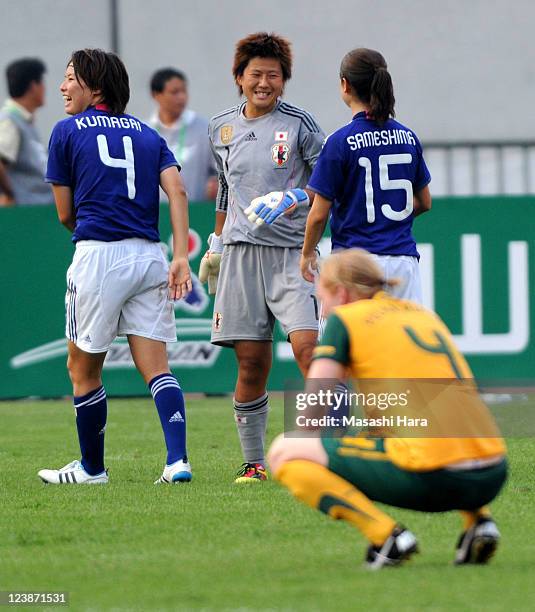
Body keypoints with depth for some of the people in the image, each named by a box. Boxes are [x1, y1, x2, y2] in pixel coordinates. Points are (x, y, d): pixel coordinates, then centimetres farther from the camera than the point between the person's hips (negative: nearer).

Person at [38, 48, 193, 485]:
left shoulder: (68, 131, 5)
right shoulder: (147, 134, 16)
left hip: (98, 254, -4)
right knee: (156, 366, 2)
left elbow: (65, 214, 7)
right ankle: (178, 460, -14)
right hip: (149, 256, 4)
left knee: (83, 367, 11)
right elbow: (177, 191, 0)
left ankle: (92, 468, 20)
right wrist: (181, 257, -6)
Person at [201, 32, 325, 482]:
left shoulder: (298, 124, -1)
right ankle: (253, 462, 11)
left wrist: (297, 200, -19)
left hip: (291, 251, -3)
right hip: (242, 252, 3)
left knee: (308, 348, -17)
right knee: (251, 363, 1)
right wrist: (215, 247, 27)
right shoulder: (222, 128, 13)